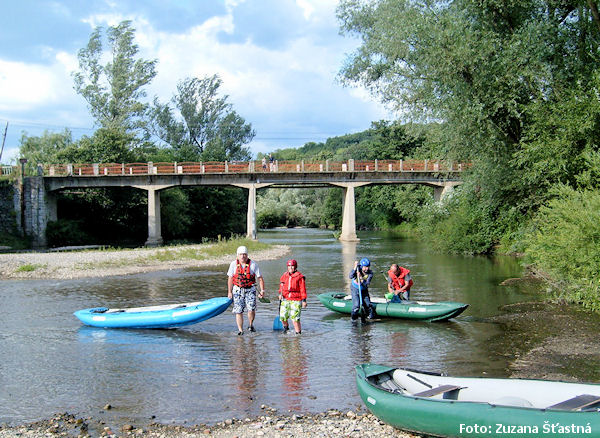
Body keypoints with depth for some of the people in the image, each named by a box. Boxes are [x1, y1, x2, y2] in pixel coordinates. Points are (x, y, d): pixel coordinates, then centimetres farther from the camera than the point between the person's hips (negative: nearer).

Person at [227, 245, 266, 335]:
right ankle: (240, 330, 7)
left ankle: (251, 325, 12)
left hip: (250, 290, -1)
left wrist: (262, 290, -8)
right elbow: (230, 279, 7)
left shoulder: (253, 265, -5)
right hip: (238, 290, 2)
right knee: (238, 311, -3)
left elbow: (260, 278, -1)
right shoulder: (234, 264, 0)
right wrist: (229, 292, 5)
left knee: (251, 309, -15)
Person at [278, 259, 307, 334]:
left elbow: (303, 289, -3)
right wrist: (280, 293, 4)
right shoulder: (284, 276, 10)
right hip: (285, 299, 4)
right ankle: (286, 328, 32)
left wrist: (304, 300, -6)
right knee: (282, 317, 2)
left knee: (295, 318, -10)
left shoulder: (299, 277, -4)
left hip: (296, 300, -4)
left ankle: (298, 333, 5)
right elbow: (281, 286, 21)